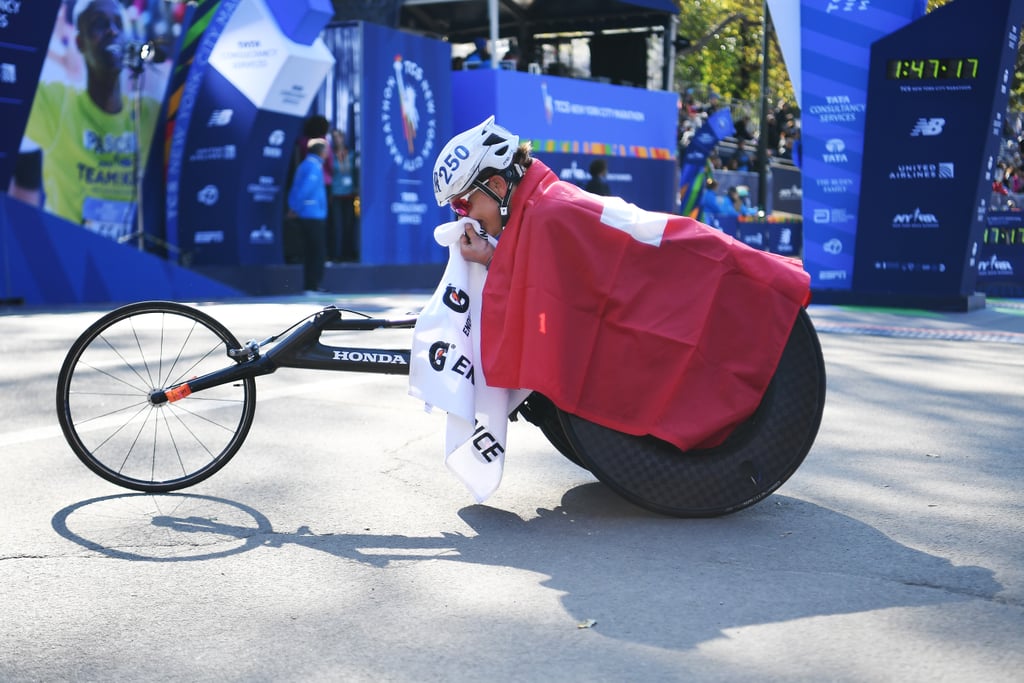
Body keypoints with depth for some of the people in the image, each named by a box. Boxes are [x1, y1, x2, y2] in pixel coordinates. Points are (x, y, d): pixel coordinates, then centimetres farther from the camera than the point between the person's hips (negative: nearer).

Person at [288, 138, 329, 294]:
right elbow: (305, 189, -21)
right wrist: (296, 208, -13)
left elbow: (296, 188, 14)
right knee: (318, 252, -6)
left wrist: (293, 207, 8)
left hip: (306, 216, 9)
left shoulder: (305, 164, 17)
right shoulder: (314, 167, -13)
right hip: (314, 215, -9)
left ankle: (309, 286, 16)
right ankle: (312, 286, -6)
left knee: (310, 251, 12)